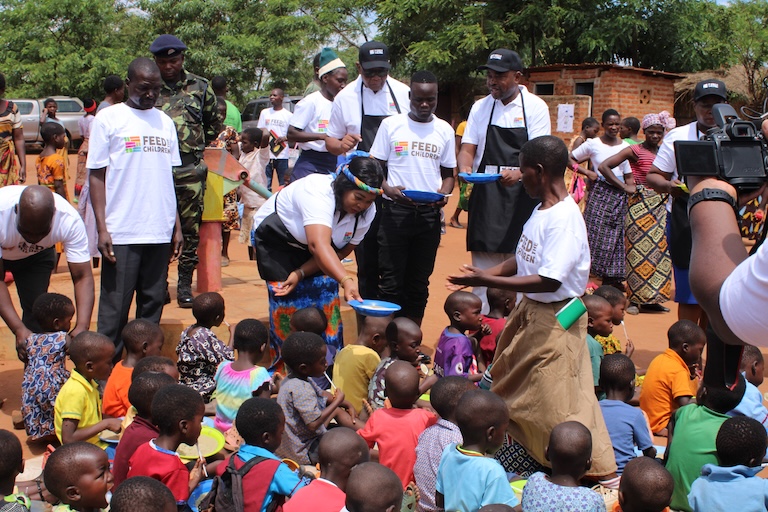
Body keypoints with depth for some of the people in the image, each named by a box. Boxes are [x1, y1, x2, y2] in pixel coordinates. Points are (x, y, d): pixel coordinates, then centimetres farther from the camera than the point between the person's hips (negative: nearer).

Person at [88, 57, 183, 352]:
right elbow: (96, 175, -2)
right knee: (115, 308, 0)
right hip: (122, 233, -4)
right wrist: (101, 228, -9)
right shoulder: (108, 119, 1)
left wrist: (177, 226, 13)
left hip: (161, 231, 4)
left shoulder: (165, 123, 13)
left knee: (153, 305, 9)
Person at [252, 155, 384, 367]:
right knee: (289, 301, -11)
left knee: (326, 295, -5)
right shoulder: (319, 191, -40)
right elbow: (319, 245, -53)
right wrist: (346, 280, -66)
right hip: (275, 237, -5)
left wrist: (301, 273, -23)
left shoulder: (367, 212, -19)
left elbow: (339, 253, -12)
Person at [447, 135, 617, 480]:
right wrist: (487, 272, -1)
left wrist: (488, 281, -30)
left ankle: (599, 472, 15)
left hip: (556, 319, -10)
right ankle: (528, 452, 43)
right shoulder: (542, 210, 5)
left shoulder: (564, 218, -25)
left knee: (558, 401, -1)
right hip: (530, 310, 10)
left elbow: (549, 280, -30)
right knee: (517, 389, 22)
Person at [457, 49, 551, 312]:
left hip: (522, 195, -3)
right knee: (483, 270, 4)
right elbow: (468, 148, 9)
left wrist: (518, 173, -31)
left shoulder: (535, 107, -1)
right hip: (485, 196, 3)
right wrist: (465, 168, -15)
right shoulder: (480, 107, 11)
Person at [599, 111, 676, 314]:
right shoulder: (635, 150, -3)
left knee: (659, 249, 5)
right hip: (641, 205, -6)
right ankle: (636, 299, 1)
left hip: (661, 204, 6)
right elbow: (604, 166, -10)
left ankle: (652, 298, 12)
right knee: (640, 250, -5)